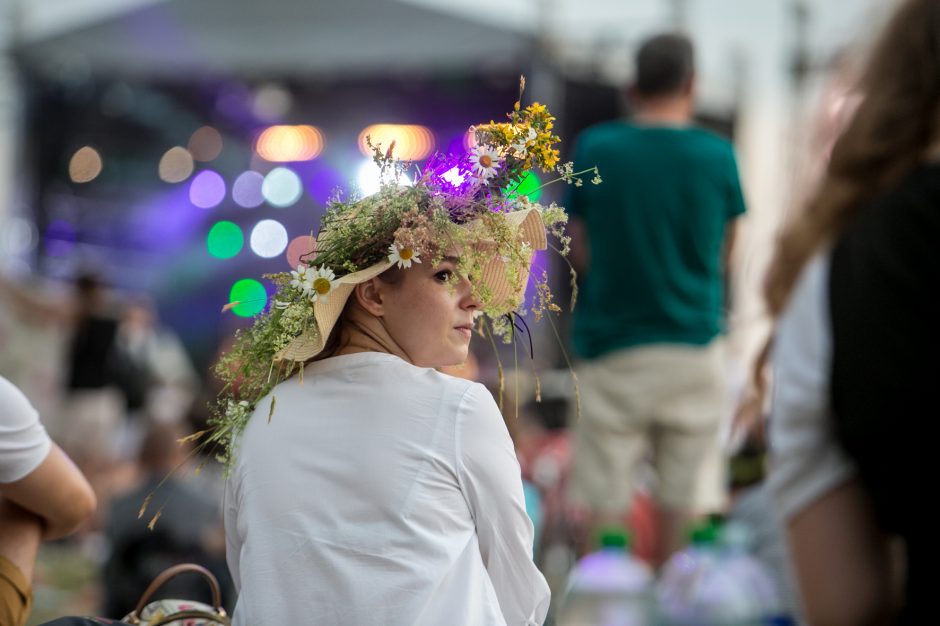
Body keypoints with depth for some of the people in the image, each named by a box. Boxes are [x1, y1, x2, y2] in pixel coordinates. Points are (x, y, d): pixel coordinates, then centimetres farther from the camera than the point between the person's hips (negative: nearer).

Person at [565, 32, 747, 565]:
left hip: (611, 342, 0)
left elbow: (581, 253, 2)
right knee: (683, 495, 5)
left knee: (605, 499, 3)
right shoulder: (718, 155, -1)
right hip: (693, 344, 0)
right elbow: (725, 255, 8)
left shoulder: (594, 148, -2)